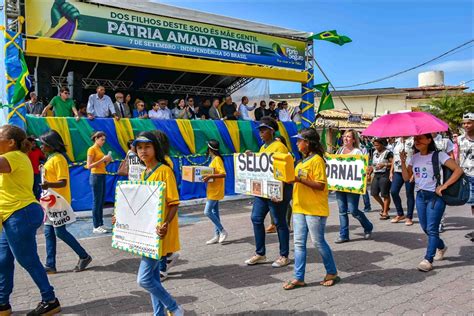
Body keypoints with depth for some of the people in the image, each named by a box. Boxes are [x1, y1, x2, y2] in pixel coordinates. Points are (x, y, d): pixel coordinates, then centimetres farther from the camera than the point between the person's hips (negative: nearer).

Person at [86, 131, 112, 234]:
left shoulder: (99, 149, 16)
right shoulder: (92, 149, -8)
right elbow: (89, 166, -15)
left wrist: (107, 161, 2)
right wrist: (102, 159, -18)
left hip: (102, 176, 9)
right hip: (96, 177, -9)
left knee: (101, 202, 11)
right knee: (96, 202, -6)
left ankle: (101, 224, 17)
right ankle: (96, 227, -1)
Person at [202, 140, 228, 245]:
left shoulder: (217, 159, -16)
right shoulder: (213, 159, 13)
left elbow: (223, 174, -24)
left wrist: (210, 176, -31)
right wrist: (207, 177, 5)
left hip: (216, 191, -10)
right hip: (213, 190, 10)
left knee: (207, 212, -10)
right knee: (214, 212, 10)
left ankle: (222, 231, 0)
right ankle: (217, 236, 15)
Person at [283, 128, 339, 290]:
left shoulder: (317, 160, -13)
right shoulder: (303, 161, 15)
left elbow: (320, 185, -19)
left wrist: (300, 179, -24)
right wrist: (292, 178, 8)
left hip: (315, 209, -8)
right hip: (299, 208, 8)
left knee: (318, 242, 3)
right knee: (299, 243, 7)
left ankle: (332, 273, 22)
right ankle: (298, 278, 13)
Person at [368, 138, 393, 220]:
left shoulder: (388, 153, -6)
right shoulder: (375, 153, 15)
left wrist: (384, 164, -21)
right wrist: (370, 173, 14)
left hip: (385, 174, -7)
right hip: (376, 174, 7)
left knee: (385, 194, -3)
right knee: (374, 193, 5)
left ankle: (385, 213, 4)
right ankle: (384, 206, 28)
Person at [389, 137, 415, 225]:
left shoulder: (413, 140, -6)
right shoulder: (397, 141, 14)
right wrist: (391, 171, 15)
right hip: (397, 171, 6)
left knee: (409, 194, 2)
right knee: (393, 191, -1)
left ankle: (409, 217, 13)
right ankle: (400, 214, 16)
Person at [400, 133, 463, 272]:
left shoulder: (438, 155, -10)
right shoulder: (414, 157, 7)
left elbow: (458, 170, -15)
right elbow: (406, 177, 5)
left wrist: (444, 186, -19)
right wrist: (403, 161, -9)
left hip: (435, 196, -6)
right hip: (420, 195, 6)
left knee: (432, 228, -8)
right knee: (425, 228, 13)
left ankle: (428, 260, -2)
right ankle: (441, 247, 39)